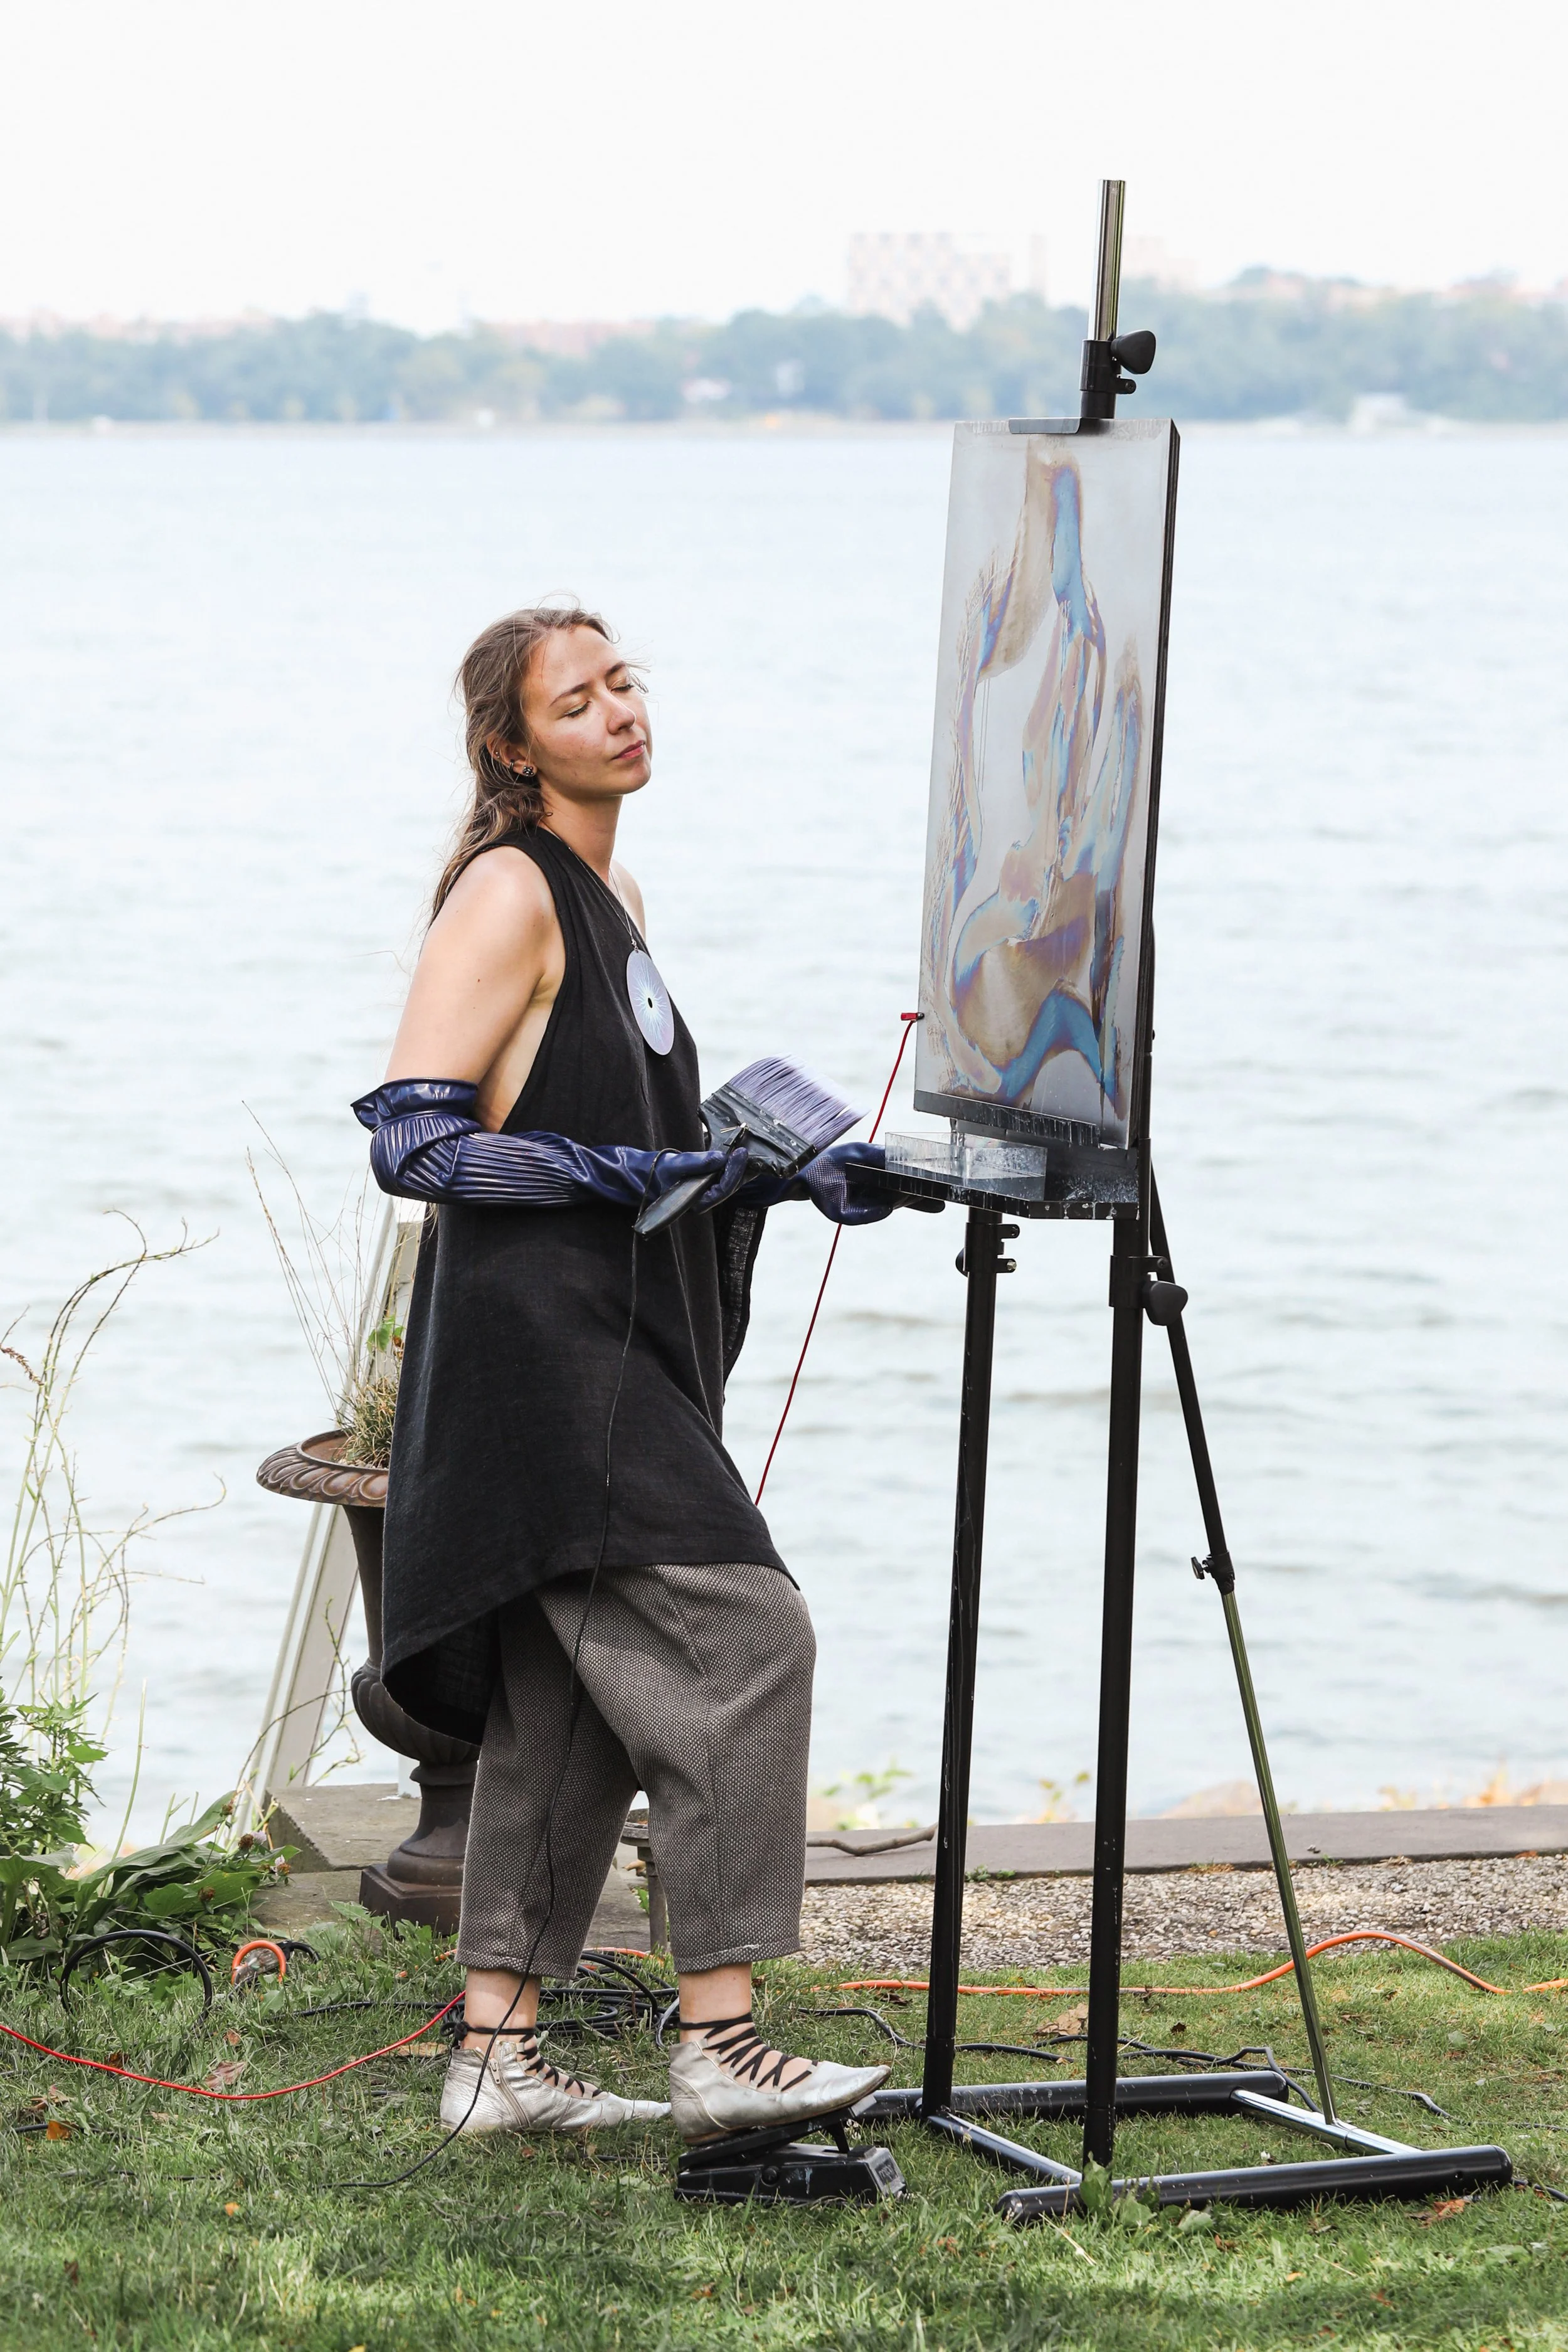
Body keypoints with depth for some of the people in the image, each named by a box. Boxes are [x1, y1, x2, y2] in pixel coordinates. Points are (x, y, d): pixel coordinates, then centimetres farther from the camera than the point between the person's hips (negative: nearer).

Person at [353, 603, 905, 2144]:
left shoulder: (613, 895, 19)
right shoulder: (508, 892, -10)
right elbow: (410, 1136, -17)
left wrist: (788, 1173, 11)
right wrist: (640, 1177, -20)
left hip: (622, 1365, 10)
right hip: (539, 1363, -10)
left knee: (566, 1710, 10)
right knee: (739, 1638, -16)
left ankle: (495, 2055, 14)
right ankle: (717, 2045, -15)